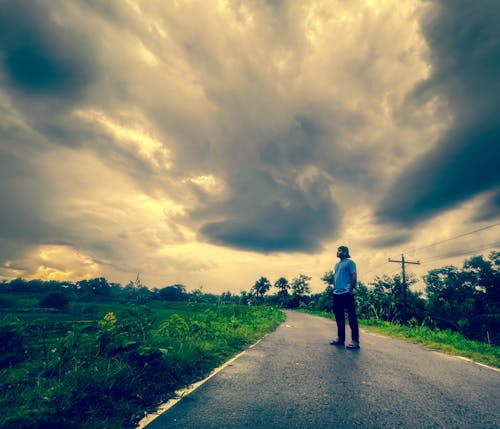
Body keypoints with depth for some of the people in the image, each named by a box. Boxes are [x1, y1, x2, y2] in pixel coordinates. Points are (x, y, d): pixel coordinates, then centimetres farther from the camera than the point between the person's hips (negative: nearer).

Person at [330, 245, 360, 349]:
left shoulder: (349, 262, -2)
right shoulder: (337, 265, 22)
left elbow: (354, 277, -9)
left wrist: (350, 290, -16)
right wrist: (334, 288, 12)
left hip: (346, 293, -8)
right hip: (337, 294, 8)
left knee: (351, 316, -6)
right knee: (338, 315, 12)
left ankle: (355, 341, -3)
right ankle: (340, 338, 21)